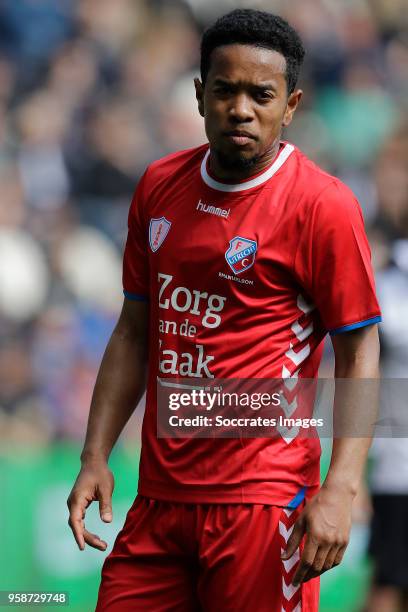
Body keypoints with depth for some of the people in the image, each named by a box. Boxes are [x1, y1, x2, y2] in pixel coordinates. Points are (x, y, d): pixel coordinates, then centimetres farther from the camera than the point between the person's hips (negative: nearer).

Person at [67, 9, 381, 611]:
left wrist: (338, 492, -16)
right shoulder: (159, 187, 10)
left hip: (261, 501, -5)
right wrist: (95, 458, 10)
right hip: (159, 494, 5)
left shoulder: (322, 205, -8)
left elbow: (359, 353, -7)